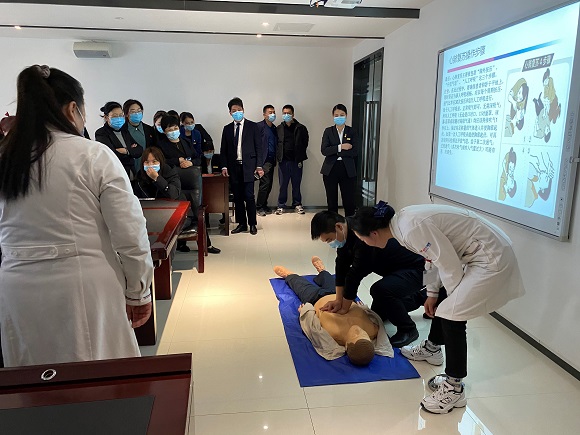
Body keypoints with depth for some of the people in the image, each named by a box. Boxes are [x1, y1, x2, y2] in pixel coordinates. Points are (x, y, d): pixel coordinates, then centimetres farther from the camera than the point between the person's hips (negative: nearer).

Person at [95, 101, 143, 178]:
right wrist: (131, 150, -3)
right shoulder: (101, 134, -3)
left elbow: (140, 150, 7)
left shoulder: (125, 131, 17)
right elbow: (113, 155, -16)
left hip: (132, 174, 6)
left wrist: (127, 151, -11)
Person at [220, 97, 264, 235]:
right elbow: (223, 150, 12)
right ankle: (241, 224, 17)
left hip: (248, 167, -3)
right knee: (237, 197, 7)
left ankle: (252, 224, 7)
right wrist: (224, 166, 0)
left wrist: (259, 166, -7)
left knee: (249, 196, -5)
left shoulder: (253, 126, 4)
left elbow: (258, 147, 0)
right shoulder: (227, 129, 13)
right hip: (233, 168, 3)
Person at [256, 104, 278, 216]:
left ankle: (264, 206, 19)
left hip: (271, 160, 7)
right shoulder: (259, 126, -5)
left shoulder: (274, 128, 17)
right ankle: (259, 207, 0)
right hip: (263, 160, -7)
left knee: (269, 184, 8)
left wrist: (275, 160, 11)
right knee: (265, 182, -11)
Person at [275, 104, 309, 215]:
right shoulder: (279, 129, 6)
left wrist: (300, 158, 2)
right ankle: (281, 206, 13)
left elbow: (305, 143, 6)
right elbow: (276, 144, 10)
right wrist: (278, 156, 1)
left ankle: (297, 204, 19)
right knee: (283, 185, 5)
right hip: (283, 160, 1)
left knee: (296, 184, 7)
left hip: (296, 161, -1)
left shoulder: (301, 128, 2)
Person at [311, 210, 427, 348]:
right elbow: (342, 266, -3)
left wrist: (344, 308, -19)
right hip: (395, 269, 9)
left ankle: (408, 330, -10)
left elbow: (355, 274, -30)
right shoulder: (346, 232, -8)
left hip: (415, 269, -9)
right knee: (378, 313, 15)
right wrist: (338, 300, -5)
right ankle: (419, 297, 34)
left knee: (380, 290, -35)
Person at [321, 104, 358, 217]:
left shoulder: (352, 131, 4)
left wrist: (335, 152, -11)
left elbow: (355, 152, -7)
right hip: (330, 169, 1)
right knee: (332, 201, 8)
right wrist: (340, 147, -17)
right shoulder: (328, 131, 6)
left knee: (349, 201, -1)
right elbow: (324, 150, -7)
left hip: (347, 170, -1)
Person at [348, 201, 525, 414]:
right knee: (442, 301, 21)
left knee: (452, 316, -9)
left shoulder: (412, 228, -28)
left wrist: (455, 297, -4)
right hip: (480, 251, 10)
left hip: (491, 258, -10)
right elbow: (437, 254, 12)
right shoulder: (403, 221, 0)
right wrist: (432, 293, 14)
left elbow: (449, 264, -22)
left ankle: (454, 389, 4)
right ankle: (432, 349, 45)